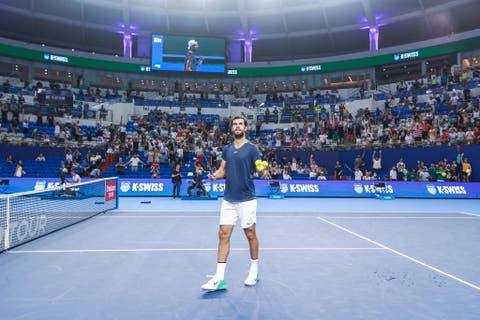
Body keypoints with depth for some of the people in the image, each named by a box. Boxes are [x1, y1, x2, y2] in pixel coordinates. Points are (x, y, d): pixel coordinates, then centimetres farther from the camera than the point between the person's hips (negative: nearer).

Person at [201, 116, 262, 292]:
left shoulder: (252, 148, -3)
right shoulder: (227, 149, 12)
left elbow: (259, 168, -6)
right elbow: (223, 170, 13)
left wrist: (261, 169, -28)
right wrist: (215, 175, -7)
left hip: (247, 200, -4)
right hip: (228, 200, 4)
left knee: (250, 234, 7)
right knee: (223, 234, -1)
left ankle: (254, 271, 27)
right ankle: (219, 278, 2)